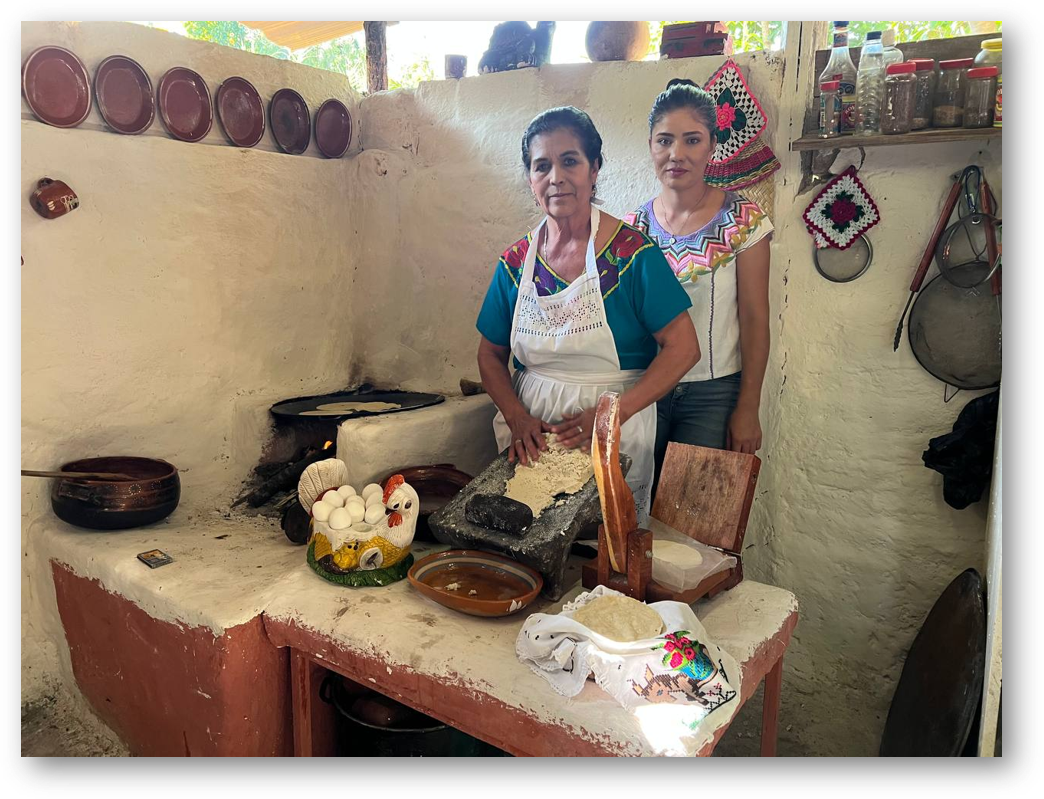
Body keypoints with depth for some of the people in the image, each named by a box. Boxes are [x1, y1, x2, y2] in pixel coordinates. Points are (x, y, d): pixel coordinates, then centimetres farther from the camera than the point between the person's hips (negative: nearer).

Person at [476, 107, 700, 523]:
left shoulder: (632, 252, -9)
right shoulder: (515, 262, 2)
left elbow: (683, 348, -11)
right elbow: (491, 354, 9)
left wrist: (614, 413, -19)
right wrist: (517, 418, -8)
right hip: (533, 443, 3)